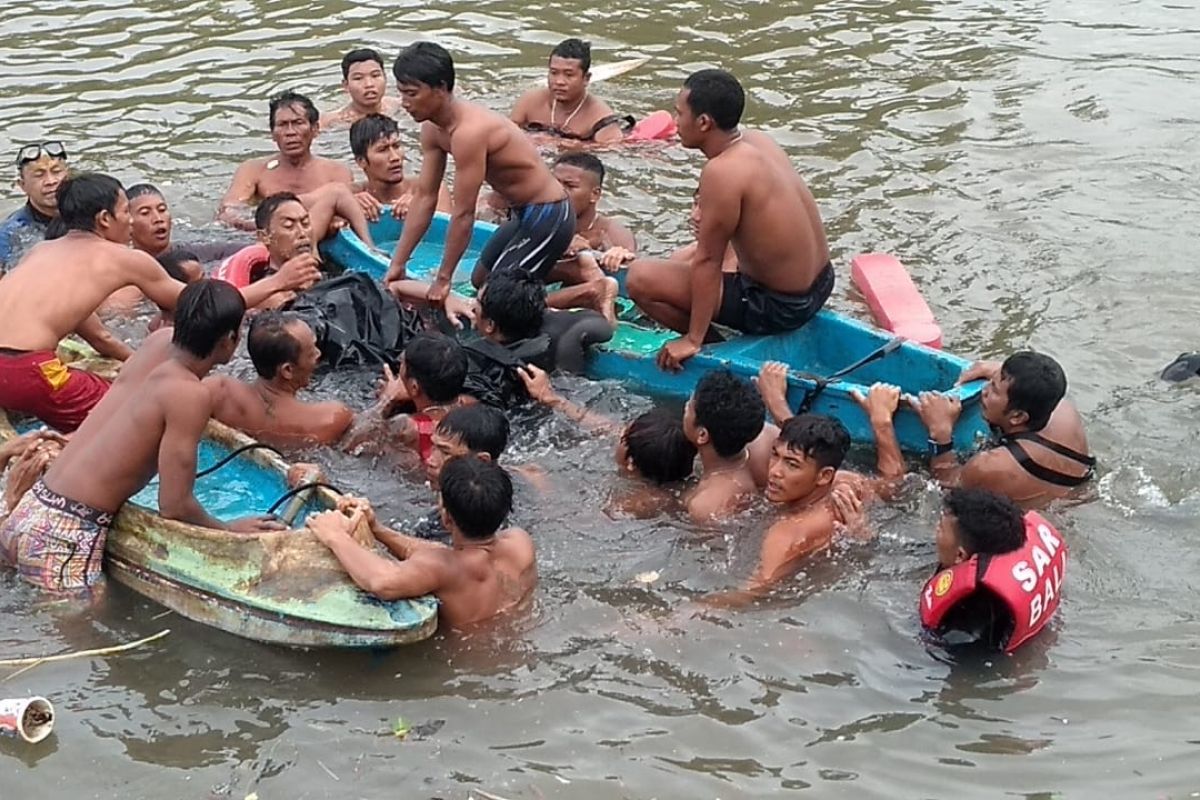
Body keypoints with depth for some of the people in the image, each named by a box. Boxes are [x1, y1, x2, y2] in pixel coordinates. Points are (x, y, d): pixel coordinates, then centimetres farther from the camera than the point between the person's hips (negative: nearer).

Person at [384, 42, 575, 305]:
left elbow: (463, 214, -26)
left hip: (547, 215, -10)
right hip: (523, 213, 10)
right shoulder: (432, 130, -1)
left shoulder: (469, 132, -30)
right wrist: (397, 264, 4)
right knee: (480, 280, 23)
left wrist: (443, 279, -17)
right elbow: (424, 197, 5)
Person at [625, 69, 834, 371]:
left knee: (640, 279, -10)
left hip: (779, 308, -9)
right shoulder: (758, 140, 2)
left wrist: (693, 340, -12)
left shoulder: (723, 171, -23)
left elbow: (707, 261, -18)